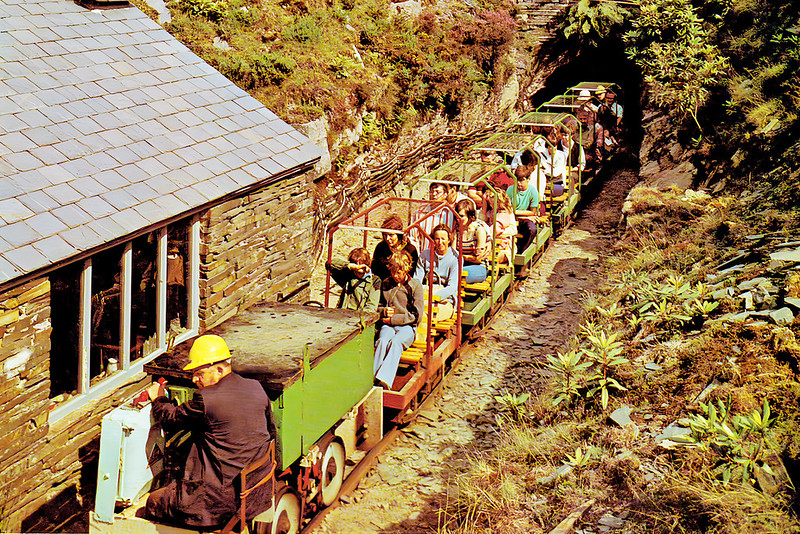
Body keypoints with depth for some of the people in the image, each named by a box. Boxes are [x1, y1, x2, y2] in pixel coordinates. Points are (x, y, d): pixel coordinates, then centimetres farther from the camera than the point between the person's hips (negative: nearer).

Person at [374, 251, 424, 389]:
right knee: (382, 341, -32)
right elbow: (378, 306, 28)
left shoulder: (415, 285, 5)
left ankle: (385, 379, -54)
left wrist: (393, 319, -6)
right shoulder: (385, 284, 18)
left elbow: (416, 315, -2)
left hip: (407, 327, -3)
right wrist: (383, 311, 3)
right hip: (388, 325, 3)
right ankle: (372, 379, -49)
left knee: (396, 342, -36)